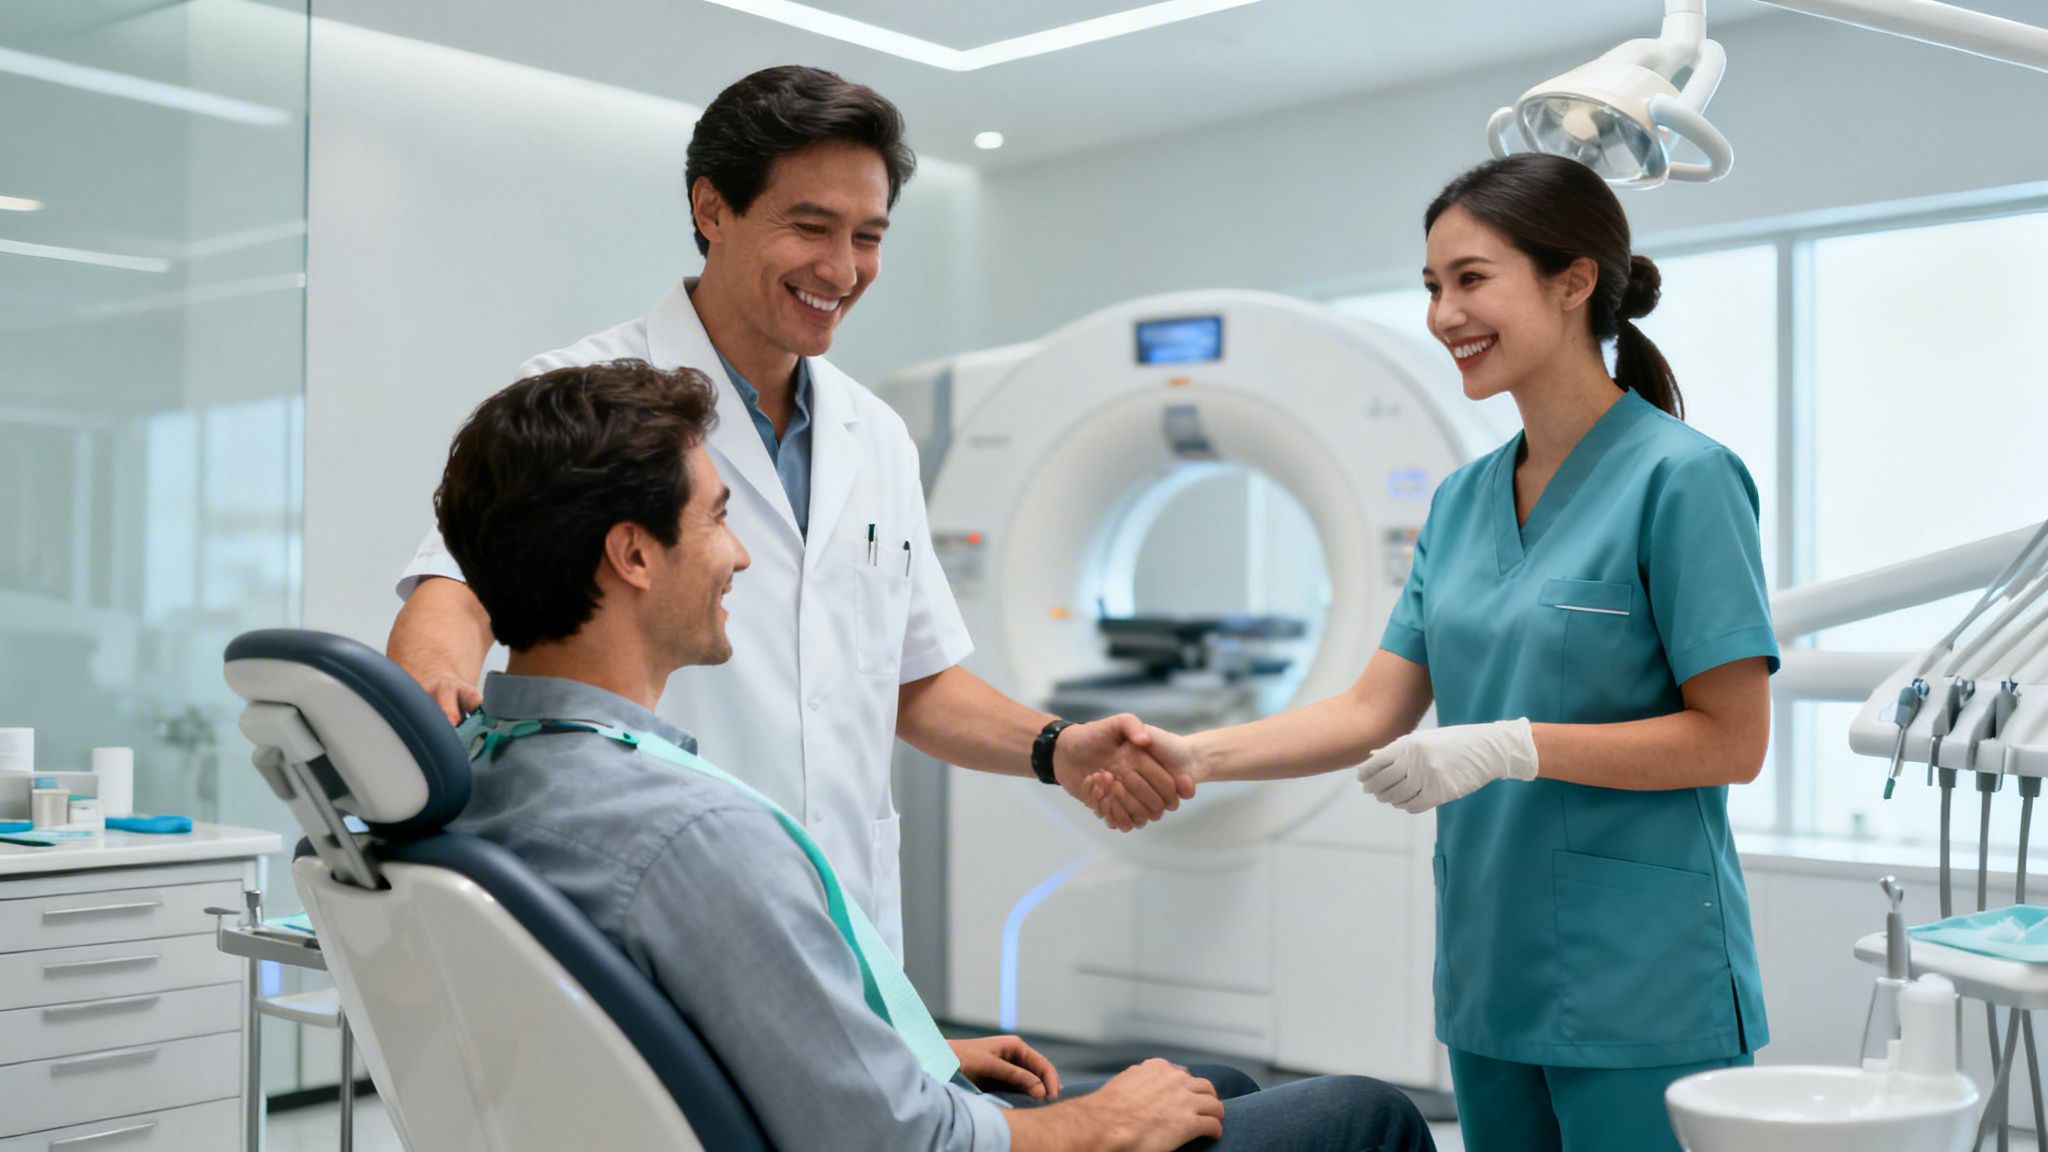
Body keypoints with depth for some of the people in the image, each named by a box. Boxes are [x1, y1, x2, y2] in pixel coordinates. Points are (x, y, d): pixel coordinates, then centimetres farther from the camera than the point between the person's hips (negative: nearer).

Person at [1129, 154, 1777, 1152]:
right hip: (1491, 982, 7)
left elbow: (1732, 741, -12)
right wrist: (1196, 755, -7)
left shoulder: (1680, 479, -10)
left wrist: (1509, 746, -20)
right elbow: (1373, 713, 6)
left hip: (1640, 991, -6)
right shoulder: (1462, 500, 10)